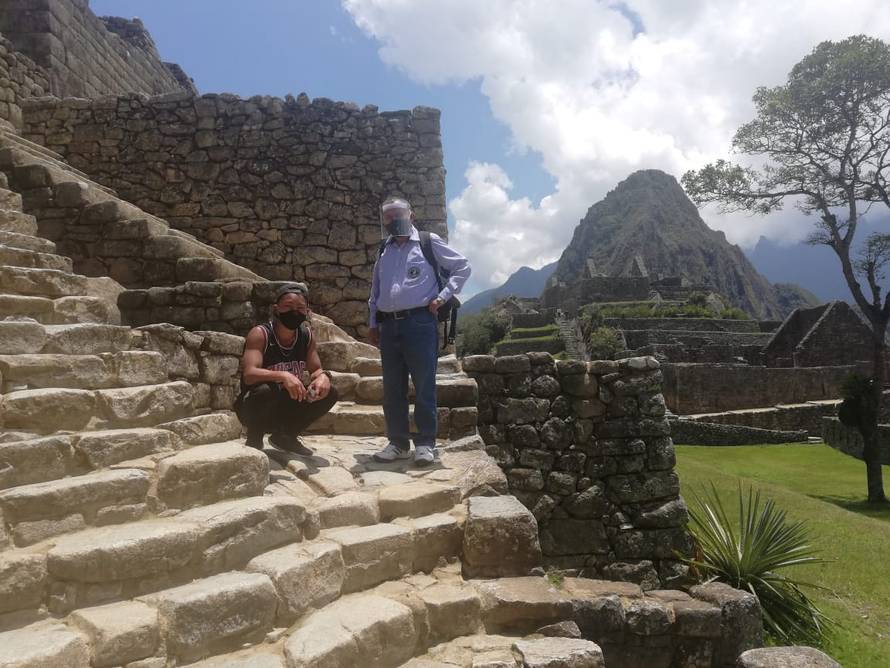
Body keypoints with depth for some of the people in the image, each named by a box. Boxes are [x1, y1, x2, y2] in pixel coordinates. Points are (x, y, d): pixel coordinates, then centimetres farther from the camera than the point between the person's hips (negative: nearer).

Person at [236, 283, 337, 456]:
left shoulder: (307, 335, -3)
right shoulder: (260, 334, -20)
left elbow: (316, 370, -1)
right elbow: (249, 374, -32)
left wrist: (323, 377, -26)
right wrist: (283, 376, -49)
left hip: (286, 408, 6)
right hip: (252, 407, -5)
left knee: (329, 393, -11)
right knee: (266, 391, -37)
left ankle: (286, 436, 8)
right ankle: (254, 438, -5)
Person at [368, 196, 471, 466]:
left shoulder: (429, 242, 4)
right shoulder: (384, 250, 18)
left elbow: (462, 267, 5)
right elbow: (375, 290, 24)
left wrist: (443, 296, -4)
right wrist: (373, 323, 18)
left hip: (419, 322, -5)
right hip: (388, 326, 5)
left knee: (424, 387, -3)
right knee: (392, 389, 7)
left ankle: (425, 443, 7)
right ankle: (398, 443, 17)